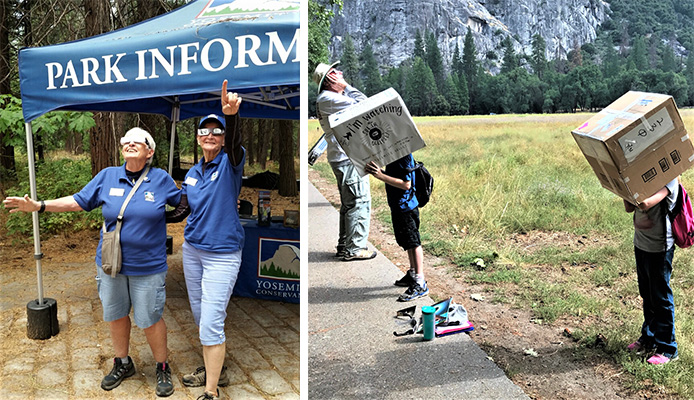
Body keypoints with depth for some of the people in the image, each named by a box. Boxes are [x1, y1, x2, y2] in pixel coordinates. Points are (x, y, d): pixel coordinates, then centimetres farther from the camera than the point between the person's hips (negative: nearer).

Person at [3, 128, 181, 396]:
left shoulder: (161, 180, -6)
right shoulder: (107, 176, 0)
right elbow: (78, 201, 6)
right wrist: (39, 206, 0)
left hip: (148, 267, -3)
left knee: (149, 320, 4)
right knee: (115, 315, 17)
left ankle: (163, 367, 26)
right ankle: (122, 364, 40)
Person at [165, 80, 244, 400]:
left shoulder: (229, 163, -9)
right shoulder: (192, 173, 10)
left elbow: (235, 143, -32)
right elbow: (181, 211, 13)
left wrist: (232, 115, -51)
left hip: (222, 255, -7)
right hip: (192, 250, 7)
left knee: (211, 323, -8)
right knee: (201, 317, 17)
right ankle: (215, 370, 36)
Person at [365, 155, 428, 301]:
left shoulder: (403, 155, -22)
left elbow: (406, 184, -25)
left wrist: (381, 176, -29)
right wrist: (380, 172, 2)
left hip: (405, 206, -11)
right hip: (398, 206, 11)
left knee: (413, 242, -5)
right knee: (407, 241, 20)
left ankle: (420, 284, 2)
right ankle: (413, 274, 35)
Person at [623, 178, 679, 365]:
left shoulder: (668, 179, -18)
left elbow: (646, 203, -34)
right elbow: (629, 208, 4)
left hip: (659, 248, -8)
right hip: (641, 244, 8)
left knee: (661, 298, 4)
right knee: (647, 295, 20)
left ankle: (667, 348, 19)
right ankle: (649, 339, 36)